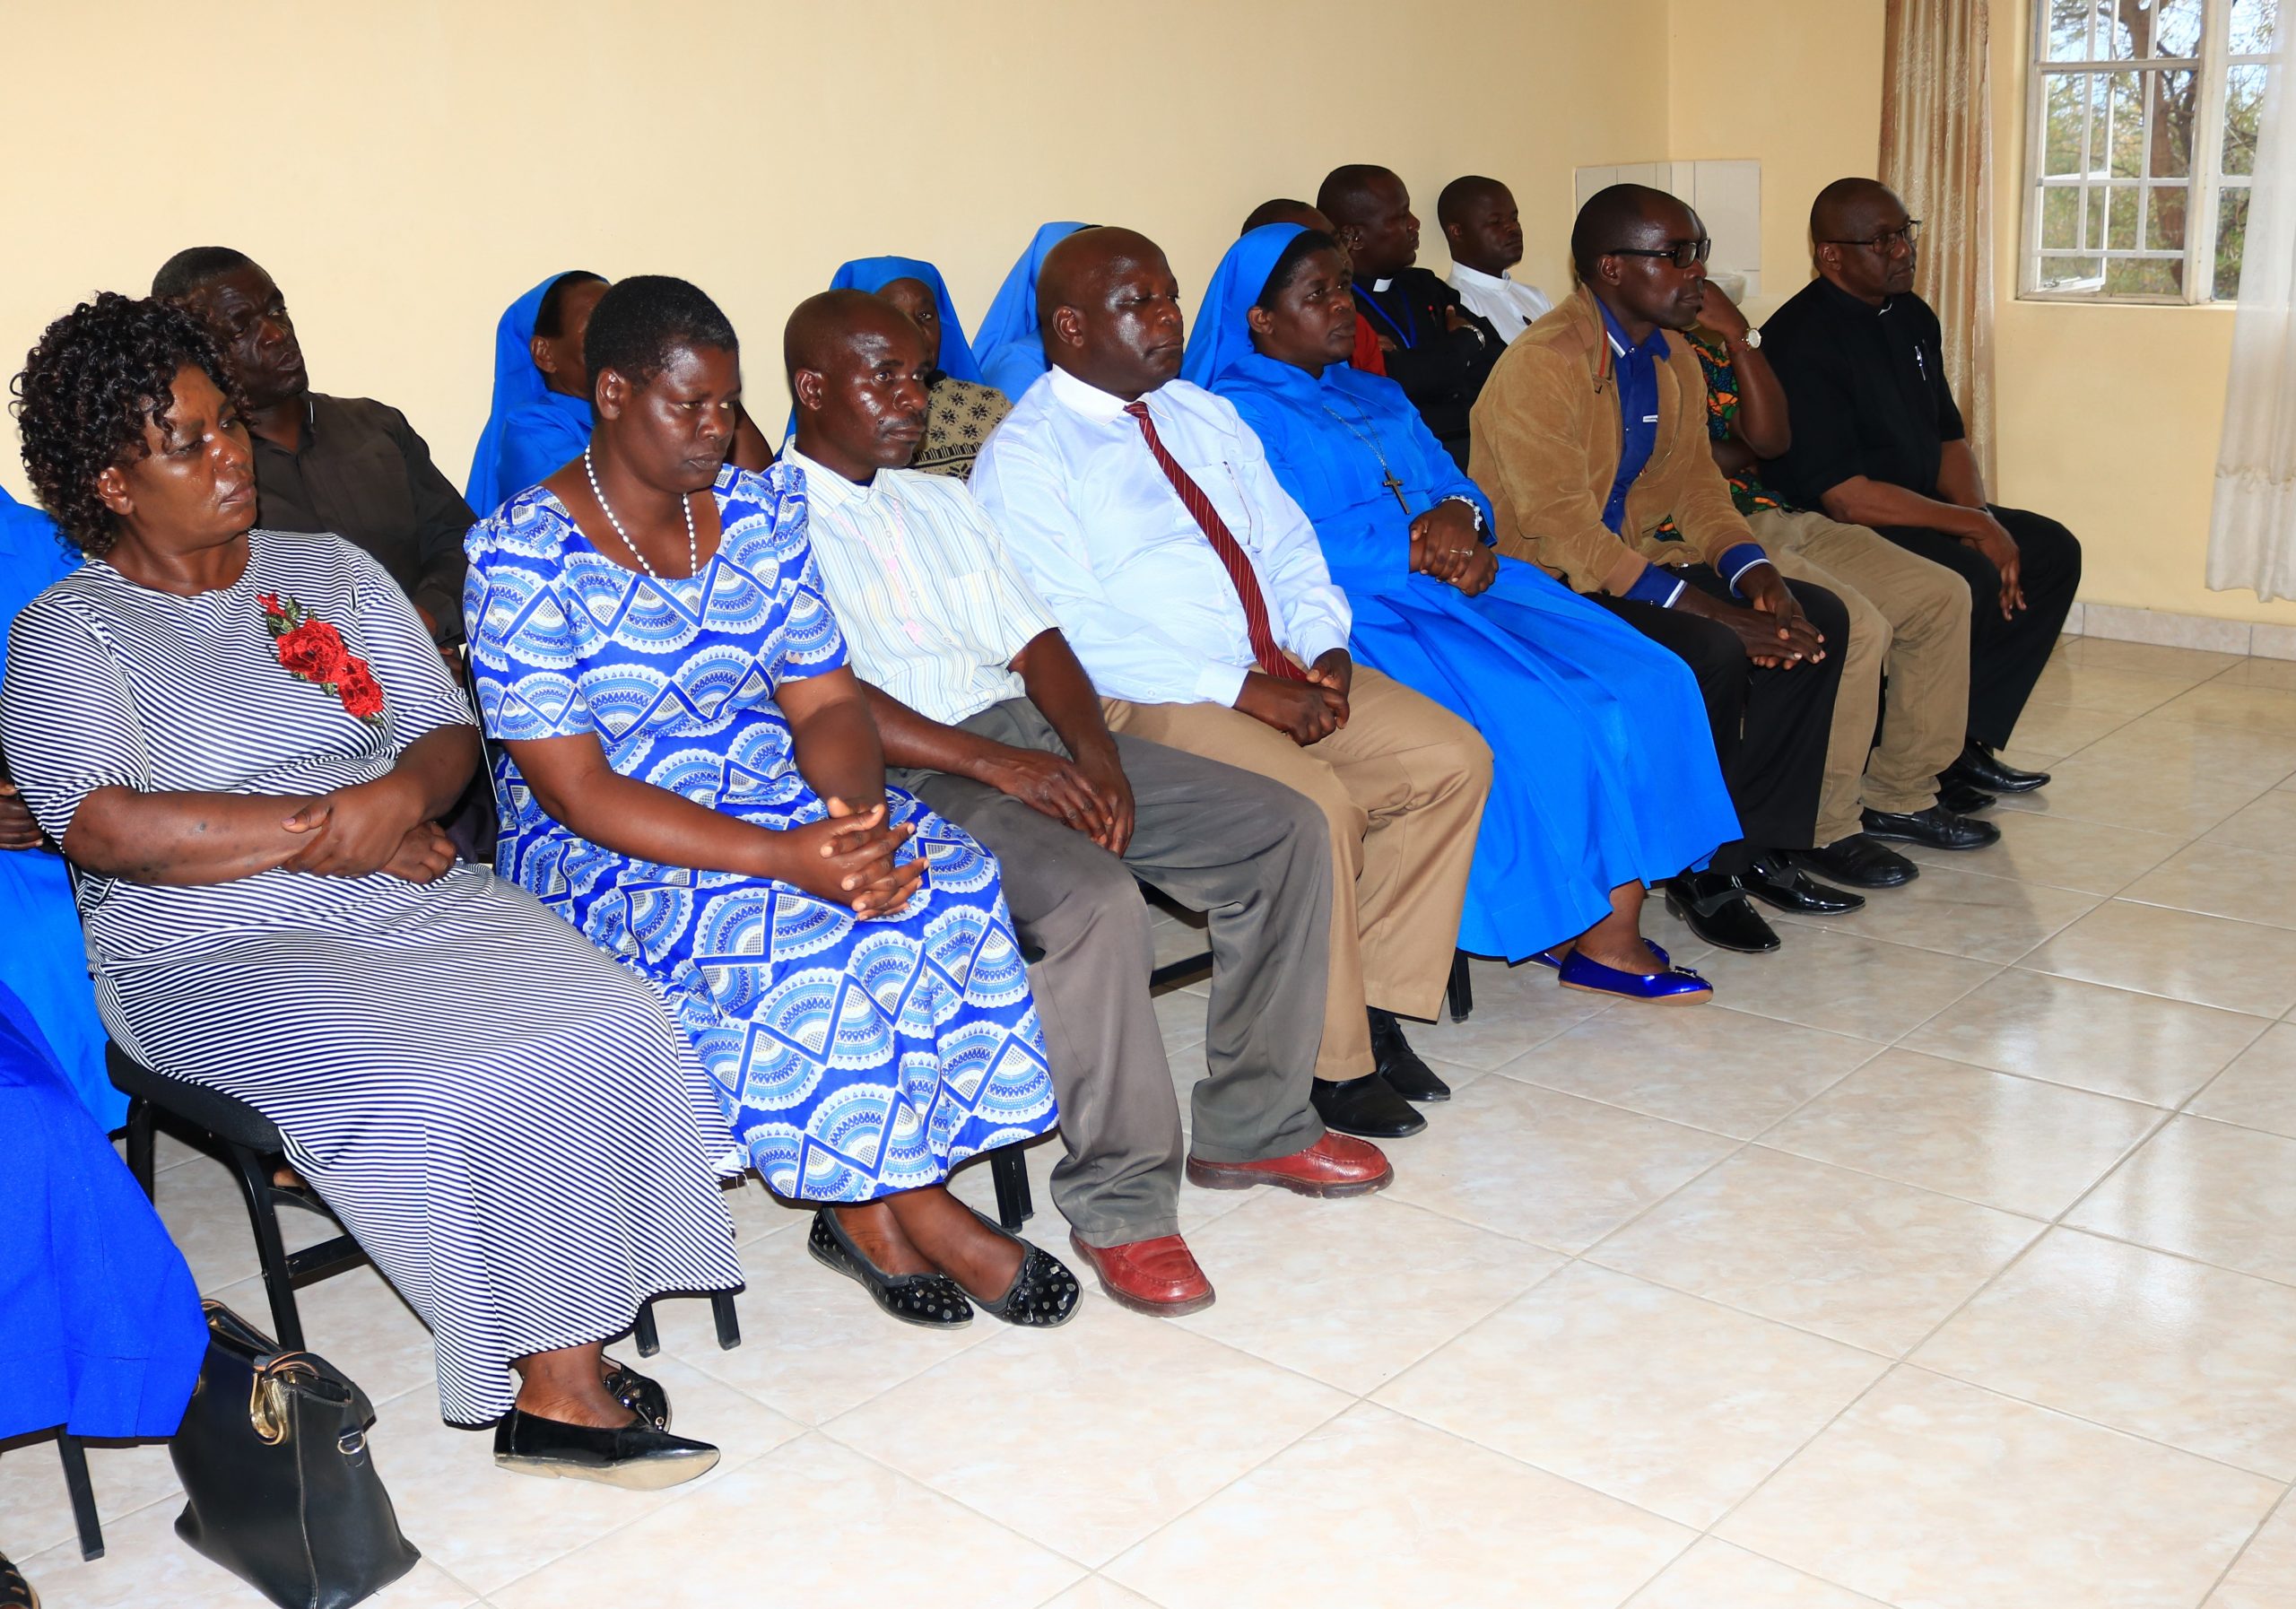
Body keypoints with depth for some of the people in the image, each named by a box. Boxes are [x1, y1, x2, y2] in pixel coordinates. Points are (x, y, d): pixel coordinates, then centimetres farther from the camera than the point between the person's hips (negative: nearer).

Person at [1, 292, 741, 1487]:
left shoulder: (331, 571, 16)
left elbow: (449, 736, 12)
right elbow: (110, 830, -15)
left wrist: (398, 797, -13)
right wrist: (332, 828, -13)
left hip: (411, 897, 5)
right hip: (211, 954, -4)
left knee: (611, 1031, -22)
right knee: (437, 1096, -30)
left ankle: (563, 1372, -16)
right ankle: (555, 1384, -13)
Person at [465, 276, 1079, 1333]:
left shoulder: (761, 510, 6)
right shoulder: (522, 557, -12)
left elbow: (826, 700, 3)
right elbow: (576, 789, -18)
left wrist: (854, 812, -21)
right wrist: (782, 860, -29)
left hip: (785, 805, 5)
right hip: (603, 858, -5)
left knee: (954, 884, -23)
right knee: (810, 940, -32)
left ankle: (867, 1203, -12)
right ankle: (913, 1205, -10)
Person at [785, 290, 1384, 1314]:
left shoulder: (941, 502, 23)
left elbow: (1034, 642, 16)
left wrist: (1093, 752, -4)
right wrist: (997, 763, -21)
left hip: (1031, 738, 8)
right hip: (907, 774, -8)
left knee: (1286, 830, -6)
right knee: (1095, 899, -35)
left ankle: (1253, 1127, 4)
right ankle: (1120, 1202, -18)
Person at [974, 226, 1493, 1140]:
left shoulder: (1204, 414, 18)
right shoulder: (1023, 460, -6)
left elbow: (1289, 543, 17)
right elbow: (1073, 631, -15)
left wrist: (1325, 649, -4)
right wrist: (1240, 690, -20)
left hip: (1284, 669, 8)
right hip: (1150, 698, -7)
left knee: (1452, 758, -8)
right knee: (1316, 805, -29)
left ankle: (1377, 1004, 1)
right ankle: (1329, 1064, -11)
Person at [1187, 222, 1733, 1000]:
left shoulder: (1378, 398, 26)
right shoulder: (1238, 417, -1)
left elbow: (1457, 487, 19)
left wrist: (1459, 519, -6)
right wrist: (1417, 547, -14)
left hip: (1456, 587, 8)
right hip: (1359, 617, -8)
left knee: (1645, 682, -12)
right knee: (1535, 718, -27)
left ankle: (1616, 930, -14)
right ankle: (1573, 929, -8)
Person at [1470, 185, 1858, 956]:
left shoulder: (1673, 362, 9)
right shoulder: (1542, 365, -19)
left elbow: (1695, 484, 13)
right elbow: (1565, 533, -25)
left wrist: (1752, 572, -10)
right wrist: (1712, 611, -26)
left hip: (1636, 564, 9)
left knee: (1817, 618, -2)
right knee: (1712, 654, -29)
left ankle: (1755, 847, 5)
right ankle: (1697, 870, -7)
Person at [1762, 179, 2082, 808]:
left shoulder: (1912, 317, 10)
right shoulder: (1801, 341, -19)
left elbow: (1949, 437, 17)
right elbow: (1847, 497, -24)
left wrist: (1980, 515, -4)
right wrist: (1972, 526, -18)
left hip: (1920, 513, 10)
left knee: (2053, 550, 1)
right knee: (1970, 580, -28)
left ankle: (1966, 743, 3)